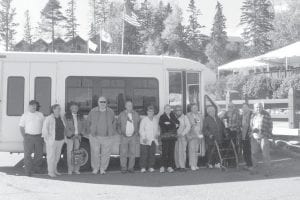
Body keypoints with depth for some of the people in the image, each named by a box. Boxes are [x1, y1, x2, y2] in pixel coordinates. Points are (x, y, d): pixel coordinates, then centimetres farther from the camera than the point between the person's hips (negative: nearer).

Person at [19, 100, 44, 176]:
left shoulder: (40, 114, 10)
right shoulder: (25, 115, 4)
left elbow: (43, 126, 12)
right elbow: (21, 127, 3)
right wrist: (24, 137, -5)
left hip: (38, 137, 3)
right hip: (28, 137, -2)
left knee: (39, 154, 6)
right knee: (27, 154, -4)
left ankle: (36, 168, 21)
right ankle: (28, 171, 2)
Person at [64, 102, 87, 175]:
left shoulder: (80, 116, 10)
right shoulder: (66, 116, 2)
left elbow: (84, 126, 10)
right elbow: (66, 127, -4)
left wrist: (81, 134, -4)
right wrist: (72, 135, -11)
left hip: (78, 136, 2)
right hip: (70, 136, -2)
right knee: (70, 152, -3)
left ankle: (76, 169, 5)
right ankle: (70, 169, 3)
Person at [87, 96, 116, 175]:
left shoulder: (111, 112, 3)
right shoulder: (93, 111, 0)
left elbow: (113, 123, 15)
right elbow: (89, 121, 14)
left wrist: (112, 132, 12)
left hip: (107, 137, 1)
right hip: (95, 136, 0)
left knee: (106, 154, 3)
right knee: (95, 153, 1)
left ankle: (103, 169, 19)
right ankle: (95, 168, 19)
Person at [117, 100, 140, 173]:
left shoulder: (136, 115, 7)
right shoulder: (121, 115, 3)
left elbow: (138, 124, 14)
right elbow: (118, 125, 10)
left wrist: (136, 133, 4)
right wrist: (120, 132, 1)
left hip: (133, 137, 1)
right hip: (124, 137, -1)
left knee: (132, 153, 1)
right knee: (123, 153, -3)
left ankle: (131, 167, 11)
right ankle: (124, 168, 6)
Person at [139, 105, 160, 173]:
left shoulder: (156, 119, 10)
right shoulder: (144, 120, -3)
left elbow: (158, 128, 22)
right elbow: (141, 130, -7)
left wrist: (157, 134, 5)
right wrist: (144, 138, -17)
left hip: (153, 140, 4)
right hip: (145, 141, -4)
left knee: (152, 154, 3)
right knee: (144, 154, -4)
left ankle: (151, 167, 13)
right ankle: (143, 167, 3)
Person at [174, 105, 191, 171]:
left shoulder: (184, 117, 7)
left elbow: (188, 126, 0)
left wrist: (183, 133, -10)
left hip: (182, 137, -2)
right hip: (175, 137, 2)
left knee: (182, 151, -11)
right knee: (176, 151, -1)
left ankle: (182, 166, -9)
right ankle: (178, 166, 5)